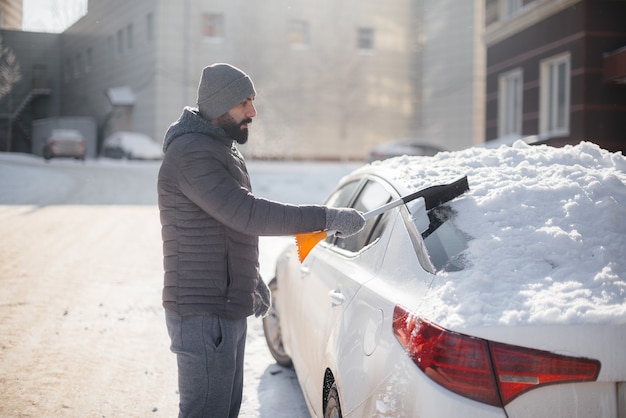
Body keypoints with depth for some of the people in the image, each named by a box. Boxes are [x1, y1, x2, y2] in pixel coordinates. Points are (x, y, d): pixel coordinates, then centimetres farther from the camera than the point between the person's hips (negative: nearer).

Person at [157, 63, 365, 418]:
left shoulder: (221, 149, 16)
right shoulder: (191, 153, -19)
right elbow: (248, 213, -29)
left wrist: (254, 281, 26)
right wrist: (327, 218, -28)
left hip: (228, 308, 10)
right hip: (203, 314, -10)